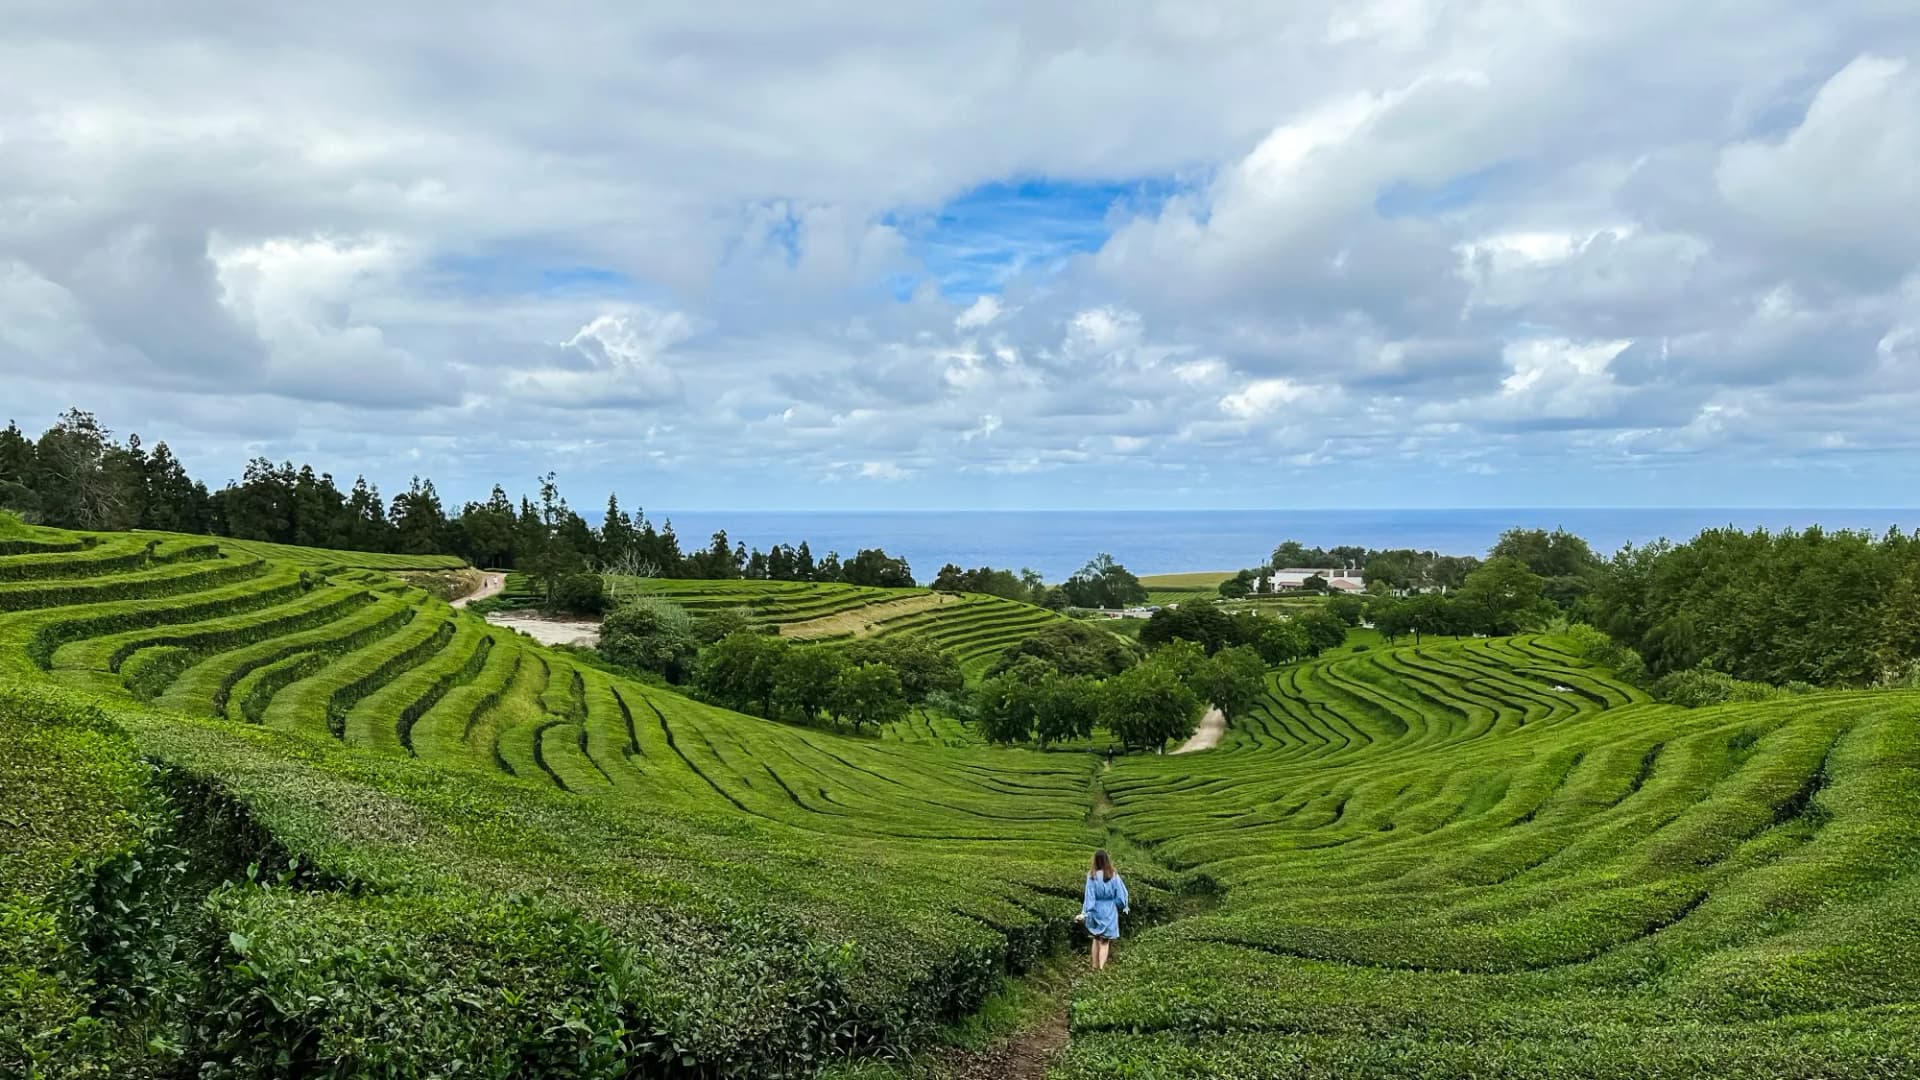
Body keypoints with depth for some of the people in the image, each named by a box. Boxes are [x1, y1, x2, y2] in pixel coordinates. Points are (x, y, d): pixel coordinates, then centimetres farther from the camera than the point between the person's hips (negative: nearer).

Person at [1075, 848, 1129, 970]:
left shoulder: (1092, 876, -13)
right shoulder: (1113, 875, -14)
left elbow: (1089, 895, -12)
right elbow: (1121, 893, -6)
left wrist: (1085, 913, -7)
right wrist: (1123, 907, 9)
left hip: (1096, 911, 1)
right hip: (1109, 911, -1)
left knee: (1096, 938, 19)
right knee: (1105, 941, 7)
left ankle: (1095, 966, 24)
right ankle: (1101, 969, -2)